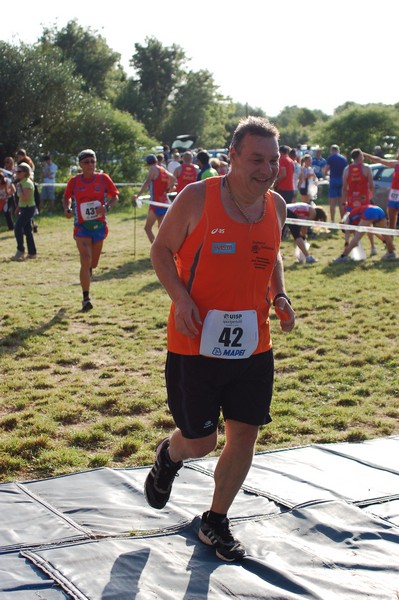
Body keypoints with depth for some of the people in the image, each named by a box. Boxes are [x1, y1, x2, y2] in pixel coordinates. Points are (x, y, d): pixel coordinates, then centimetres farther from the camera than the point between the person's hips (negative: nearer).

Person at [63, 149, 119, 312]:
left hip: (99, 225, 2)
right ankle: (86, 298, -10)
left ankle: (88, 270, 54)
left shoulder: (103, 178, -3)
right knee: (86, 261, -16)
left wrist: (107, 207, -19)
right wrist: (67, 208, -8)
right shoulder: (74, 181, -2)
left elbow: (115, 196, 1)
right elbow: (66, 197, 13)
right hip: (81, 226, -2)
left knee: (93, 263, 14)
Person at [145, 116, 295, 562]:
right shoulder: (197, 198, -12)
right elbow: (161, 249, -3)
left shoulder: (276, 206, 4)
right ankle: (169, 456, 42)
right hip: (196, 344, -4)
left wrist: (280, 296, 2)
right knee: (200, 441, 3)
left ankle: (215, 522, 28)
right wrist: (180, 298, -18)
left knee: (245, 433, 7)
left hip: (253, 345, 5)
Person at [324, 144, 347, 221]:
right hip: (342, 180, 5)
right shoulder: (344, 158, 11)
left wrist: (325, 173, 10)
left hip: (334, 180, -5)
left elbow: (326, 169, -11)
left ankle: (332, 221, -8)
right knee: (341, 203, 11)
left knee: (332, 203, -3)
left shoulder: (331, 158, -5)